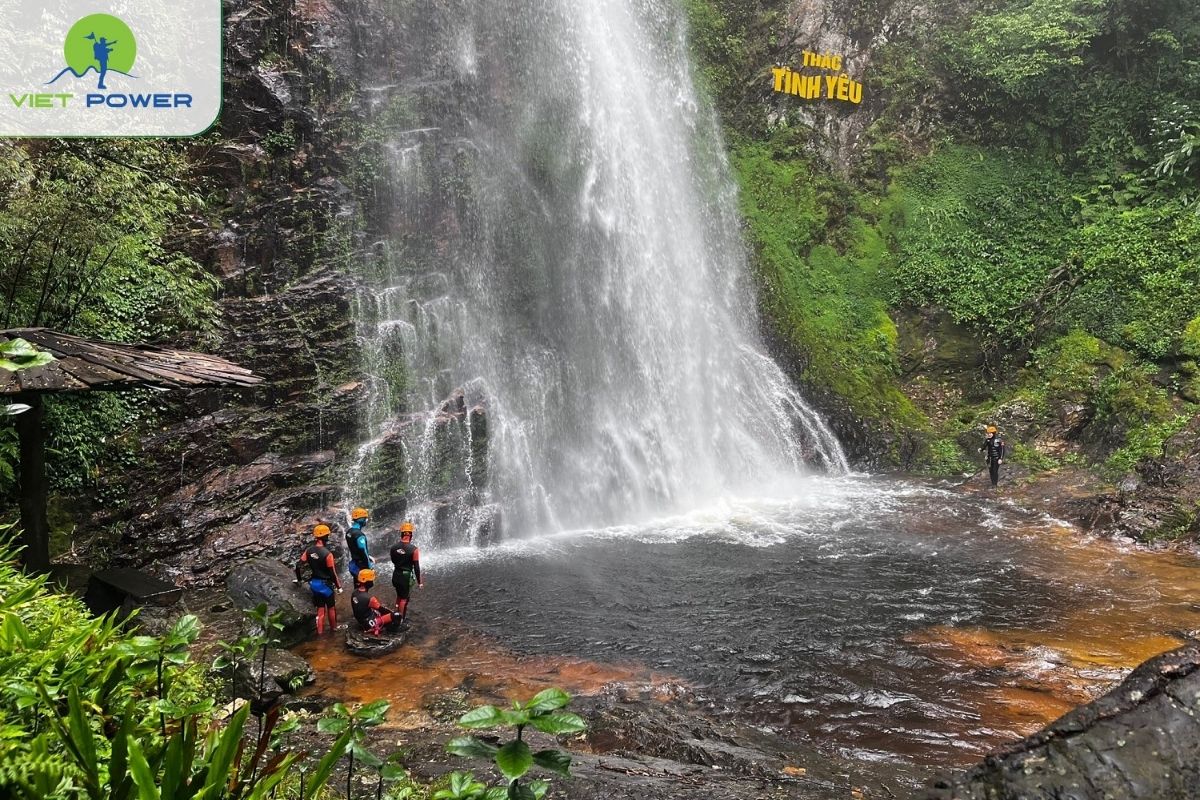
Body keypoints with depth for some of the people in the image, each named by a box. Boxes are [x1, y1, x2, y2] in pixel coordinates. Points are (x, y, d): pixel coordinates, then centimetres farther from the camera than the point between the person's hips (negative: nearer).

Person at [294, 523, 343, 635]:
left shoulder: (309, 550, -6)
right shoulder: (327, 554, -23)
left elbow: (299, 565, -1)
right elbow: (332, 572, -17)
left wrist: (299, 579, 16)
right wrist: (338, 586, -6)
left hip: (314, 583, 5)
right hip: (325, 584, -5)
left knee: (320, 608, 14)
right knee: (331, 607, 16)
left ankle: (320, 631, 14)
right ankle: (333, 628, 30)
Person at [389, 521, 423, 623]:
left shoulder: (394, 548, -6)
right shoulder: (413, 549, -20)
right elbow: (416, 567, -15)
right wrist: (419, 581, -7)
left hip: (396, 575, 5)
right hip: (407, 576, -5)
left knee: (399, 595, 24)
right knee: (404, 598, 9)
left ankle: (397, 614, 32)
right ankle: (401, 618, 14)